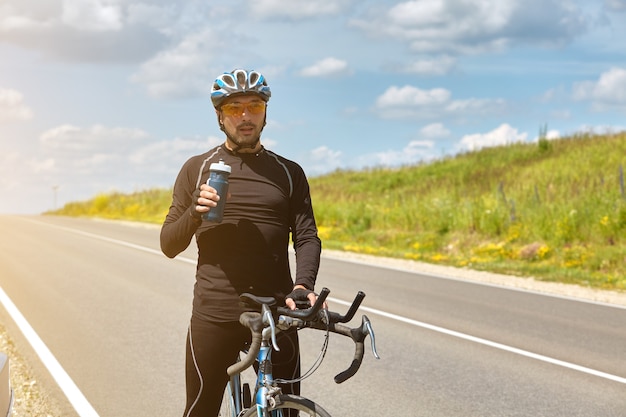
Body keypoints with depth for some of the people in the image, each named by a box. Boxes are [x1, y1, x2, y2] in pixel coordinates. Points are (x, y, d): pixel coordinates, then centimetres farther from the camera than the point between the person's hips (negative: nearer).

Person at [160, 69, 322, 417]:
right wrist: (195, 213, -14)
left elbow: (307, 237, 2)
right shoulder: (197, 169, 7)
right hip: (214, 313, -1)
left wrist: (303, 284, -18)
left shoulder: (289, 172, 9)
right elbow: (169, 245, 6)